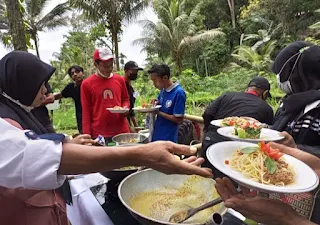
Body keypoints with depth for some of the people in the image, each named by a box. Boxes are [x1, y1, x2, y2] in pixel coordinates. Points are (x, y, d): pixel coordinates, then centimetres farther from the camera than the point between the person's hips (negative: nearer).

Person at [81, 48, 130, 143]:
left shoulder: (120, 80, 5)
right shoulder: (86, 84, -2)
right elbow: (86, 112, 0)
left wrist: (125, 107, -4)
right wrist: (87, 135, -4)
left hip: (122, 131, 3)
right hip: (99, 134, -2)